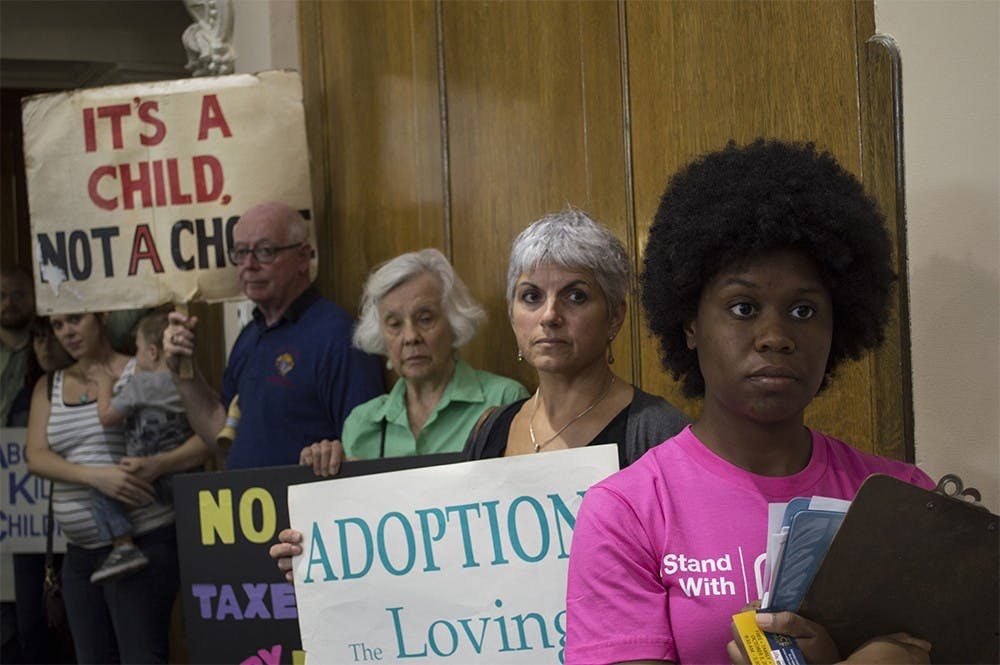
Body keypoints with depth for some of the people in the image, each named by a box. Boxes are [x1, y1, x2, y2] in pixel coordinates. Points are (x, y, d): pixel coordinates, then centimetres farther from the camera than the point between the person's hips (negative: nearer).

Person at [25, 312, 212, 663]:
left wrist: (159, 464, -27)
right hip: (80, 552, 6)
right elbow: (36, 458, -1)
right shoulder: (49, 387, 14)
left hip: (143, 542, -6)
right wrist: (94, 476, -18)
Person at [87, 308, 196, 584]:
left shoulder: (142, 383, -9)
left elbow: (107, 417, -4)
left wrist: (104, 385, 13)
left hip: (154, 482, -7)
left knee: (100, 485, -1)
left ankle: (124, 546, -11)